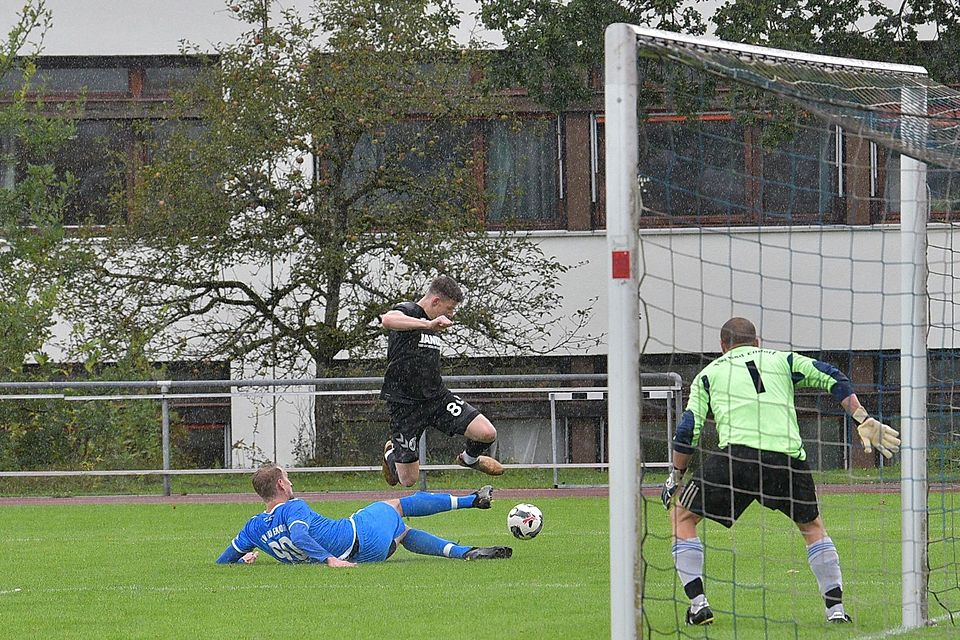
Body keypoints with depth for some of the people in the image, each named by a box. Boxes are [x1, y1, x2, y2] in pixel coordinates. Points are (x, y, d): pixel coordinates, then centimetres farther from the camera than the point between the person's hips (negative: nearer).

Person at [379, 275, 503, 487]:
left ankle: (469, 458, 24)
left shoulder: (434, 325, 14)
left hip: (437, 397, 7)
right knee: (408, 480, 0)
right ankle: (391, 453, 37)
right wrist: (429, 324, -46)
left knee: (487, 433, -13)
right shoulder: (406, 311, -12)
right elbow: (388, 320, -38)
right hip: (406, 404, -7)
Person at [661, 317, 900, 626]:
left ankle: (698, 604, 4)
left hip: (736, 453, -2)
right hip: (788, 455, 2)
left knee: (682, 517, 16)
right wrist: (863, 421, 16)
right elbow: (833, 379, 17)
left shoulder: (708, 374, 23)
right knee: (813, 527, 25)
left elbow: (688, 429, 14)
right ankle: (836, 608, 15)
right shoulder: (782, 360, 26)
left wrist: (675, 477, 23)